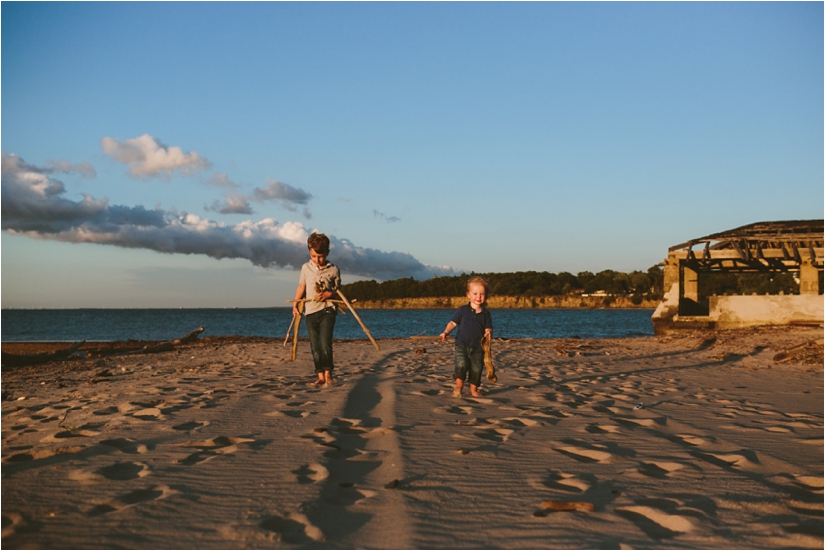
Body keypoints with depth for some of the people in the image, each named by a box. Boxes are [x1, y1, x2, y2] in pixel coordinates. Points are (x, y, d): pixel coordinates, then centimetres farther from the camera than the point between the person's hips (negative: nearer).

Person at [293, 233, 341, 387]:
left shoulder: (333, 270, 1)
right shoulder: (306, 268, 7)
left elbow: (337, 290, 7)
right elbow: (301, 287, 12)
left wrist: (328, 294, -13)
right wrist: (295, 304, 1)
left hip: (327, 310, -3)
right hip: (310, 311, 3)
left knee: (325, 343, -16)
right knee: (315, 346, 4)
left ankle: (328, 373, -3)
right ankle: (320, 376, 11)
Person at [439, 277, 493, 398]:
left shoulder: (485, 313, 4)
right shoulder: (462, 310, 0)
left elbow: (488, 328, 3)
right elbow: (453, 322, 1)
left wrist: (488, 333, -20)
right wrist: (446, 332, -14)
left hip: (478, 347, 2)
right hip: (462, 345, -2)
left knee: (476, 369, 5)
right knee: (461, 364, -19)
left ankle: (473, 389, 23)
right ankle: (458, 387, -2)